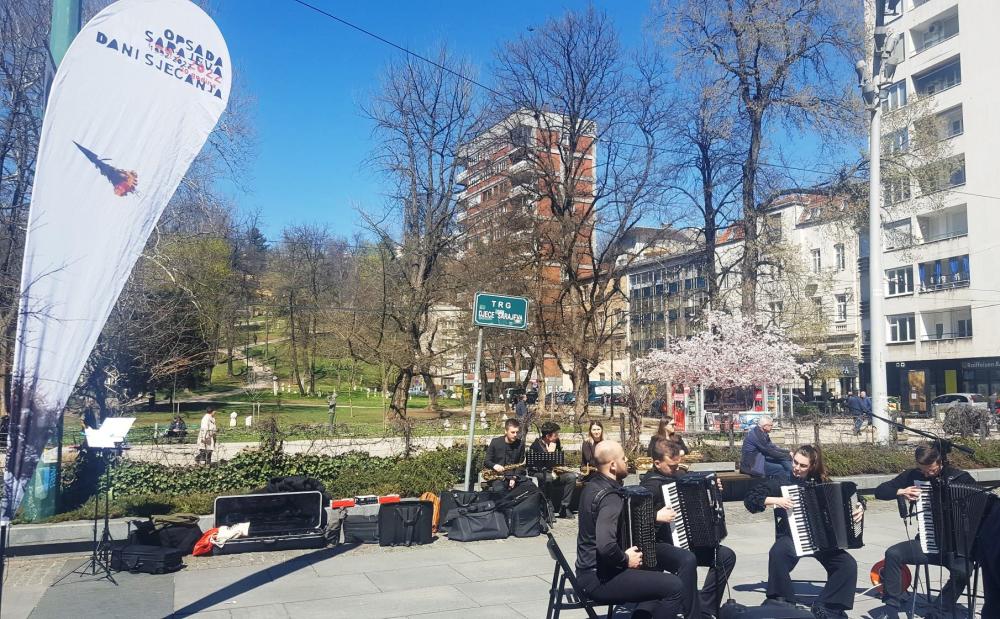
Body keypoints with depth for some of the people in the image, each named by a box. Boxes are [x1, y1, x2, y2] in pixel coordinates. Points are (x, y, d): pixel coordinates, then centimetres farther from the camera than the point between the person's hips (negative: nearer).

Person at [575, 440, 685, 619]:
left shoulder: (593, 485, 7)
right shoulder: (609, 497, -23)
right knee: (673, 586, -11)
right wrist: (625, 560, -16)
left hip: (589, 570, 10)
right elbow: (606, 545, -36)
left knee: (657, 579, 24)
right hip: (600, 580, -10)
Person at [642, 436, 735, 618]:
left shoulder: (675, 476, 8)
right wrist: (658, 517, -36)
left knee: (726, 556, 0)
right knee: (688, 560, -38)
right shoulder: (652, 484, -17)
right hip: (660, 545, -9)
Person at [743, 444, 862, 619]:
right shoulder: (781, 481, -4)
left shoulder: (821, 483, 5)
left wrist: (859, 508, -7)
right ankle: (782, 602, -16)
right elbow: (749, 498, -9)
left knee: (849, 564, -18)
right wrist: (774, 500, -23)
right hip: (791, 538, -3)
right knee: (778, 553, -35)